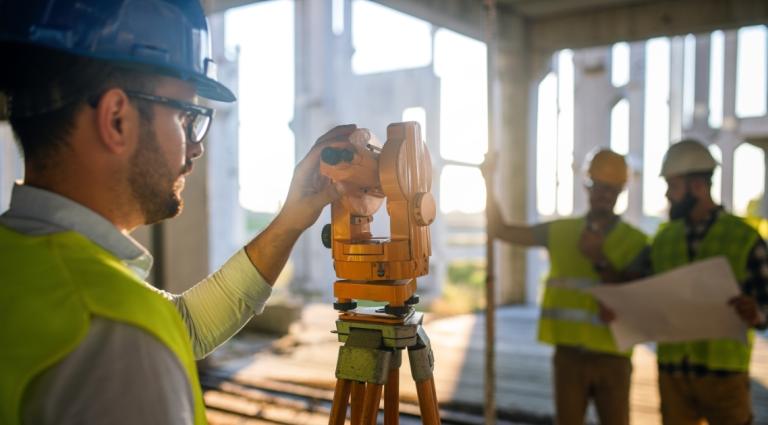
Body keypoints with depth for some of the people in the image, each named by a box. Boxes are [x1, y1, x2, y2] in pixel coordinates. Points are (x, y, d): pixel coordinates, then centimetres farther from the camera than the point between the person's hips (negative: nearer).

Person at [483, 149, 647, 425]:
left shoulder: (635, 241, -1)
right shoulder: (560, 231, 5)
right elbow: (499, 230, 5)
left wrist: (601, 261, -20)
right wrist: (489, 184, -5)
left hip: (612, 358, -1)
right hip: (569, 355, 2)